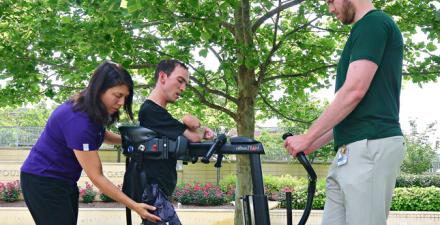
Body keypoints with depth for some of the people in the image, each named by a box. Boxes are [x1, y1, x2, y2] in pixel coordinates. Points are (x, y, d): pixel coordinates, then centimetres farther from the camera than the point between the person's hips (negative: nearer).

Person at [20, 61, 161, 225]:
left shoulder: (93, 110, -2)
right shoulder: (78, 120, -29)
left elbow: (100, 134, 22)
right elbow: (96, 177, -26)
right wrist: (134, 206, -24)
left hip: (63, 180, 9)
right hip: (43, 181, -9)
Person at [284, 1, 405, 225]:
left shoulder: (373, 22, -8)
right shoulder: (365, 30, 23)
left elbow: (354, 92, -17)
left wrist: (307, 138, -11)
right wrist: (315, 143, 21)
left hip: (370, 146, -10)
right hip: (354, 149, 10)